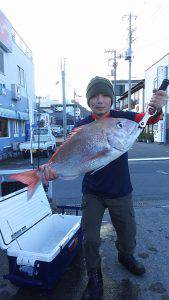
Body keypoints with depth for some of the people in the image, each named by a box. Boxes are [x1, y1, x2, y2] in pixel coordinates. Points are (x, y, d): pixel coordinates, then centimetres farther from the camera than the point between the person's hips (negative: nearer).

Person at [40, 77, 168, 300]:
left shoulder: (122, 118, -4)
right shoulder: (82, 126, -8)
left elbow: (148, 120, -18)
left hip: (121, 191, 2)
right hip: (92, 193, -1)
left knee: (128, 233, 18)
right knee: (90, 239, 2)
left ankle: (126, 256, 53)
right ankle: (95, 279, 31)